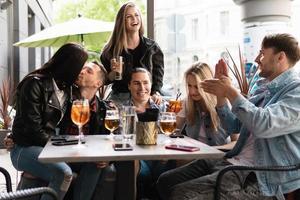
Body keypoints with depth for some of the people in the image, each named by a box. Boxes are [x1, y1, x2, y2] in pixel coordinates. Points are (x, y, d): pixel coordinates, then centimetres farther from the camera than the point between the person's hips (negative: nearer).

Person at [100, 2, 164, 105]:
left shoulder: (152, 47, 7)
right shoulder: (112, 49, 5)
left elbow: (158, 74, 7)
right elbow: (105, 80, 9)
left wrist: (156, 93, -9)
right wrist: (113, 73, -11)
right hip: (120, 98, 0)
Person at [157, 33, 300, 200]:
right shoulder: (265, 90, 19)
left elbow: (264, 125, -25)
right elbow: (233, 126, 20)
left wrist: (231, 92, -13)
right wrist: (222, 94, 6)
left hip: (259, 179, -9)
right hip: (236, 161, 9)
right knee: (165, 181, 3)